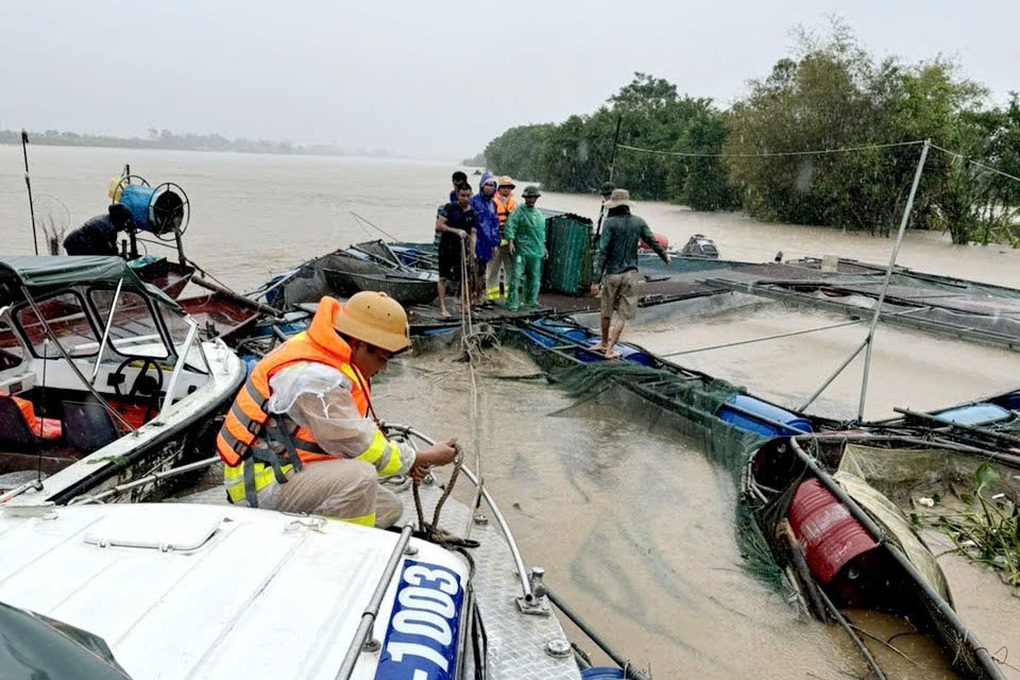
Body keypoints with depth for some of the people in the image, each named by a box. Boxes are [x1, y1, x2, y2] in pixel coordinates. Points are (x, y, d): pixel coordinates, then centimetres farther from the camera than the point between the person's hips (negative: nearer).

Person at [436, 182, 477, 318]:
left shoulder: (473, 214, 3)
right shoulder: (450, 207, -6)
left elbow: (473, 234, 0)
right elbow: (438, 226, -11)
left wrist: (472, 252, -10)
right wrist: (456, 231, -21)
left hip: (462, 249, 3)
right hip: (446, 247, -3)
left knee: (465, 278, 5)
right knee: (443, 277, -2)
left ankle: (465, 304, 21)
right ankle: (442, 308, 1)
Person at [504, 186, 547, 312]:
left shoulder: (539, 213, 18)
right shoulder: (519, 211, -5)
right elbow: (510, 226, -13)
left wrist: (543, 247, 26)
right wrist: (511, 241, -23)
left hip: (536, 251, 7)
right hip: (521, 250, -7)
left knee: (534, 277, 12)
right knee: (517, 276, -10)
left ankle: (530, 301, 26)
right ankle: (512, 303, -7)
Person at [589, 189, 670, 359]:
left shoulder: (610, 223, -9)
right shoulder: (639, 222, 1)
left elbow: (602, 252, -14)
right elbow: (653, 243, 14)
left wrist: (596, 280, -14)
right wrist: (665, 256, 34)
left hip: (612, 273, -2)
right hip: (630, 274, 2)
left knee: (606, 312, 17)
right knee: (622, 315, 6)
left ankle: (604, 342, 34)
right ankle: (610, 349, 5)